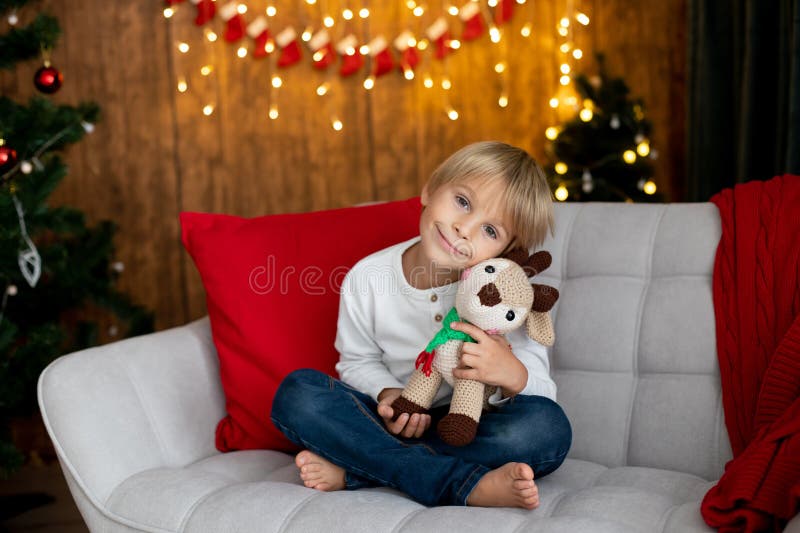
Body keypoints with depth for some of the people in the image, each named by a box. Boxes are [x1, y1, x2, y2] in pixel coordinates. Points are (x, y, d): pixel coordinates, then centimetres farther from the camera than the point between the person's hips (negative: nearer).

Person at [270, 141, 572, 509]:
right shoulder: (368, 278, -8)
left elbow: (540, 388, -12)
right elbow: (358, 361, 4)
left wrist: (513, 375, -36)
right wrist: (389, 394, -19)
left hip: (473, 431, -1)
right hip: (394, 424, 1)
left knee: (548, 426, -32)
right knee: (297, 392, -23)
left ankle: (351, 470, -28)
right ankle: (469, 484, -31)